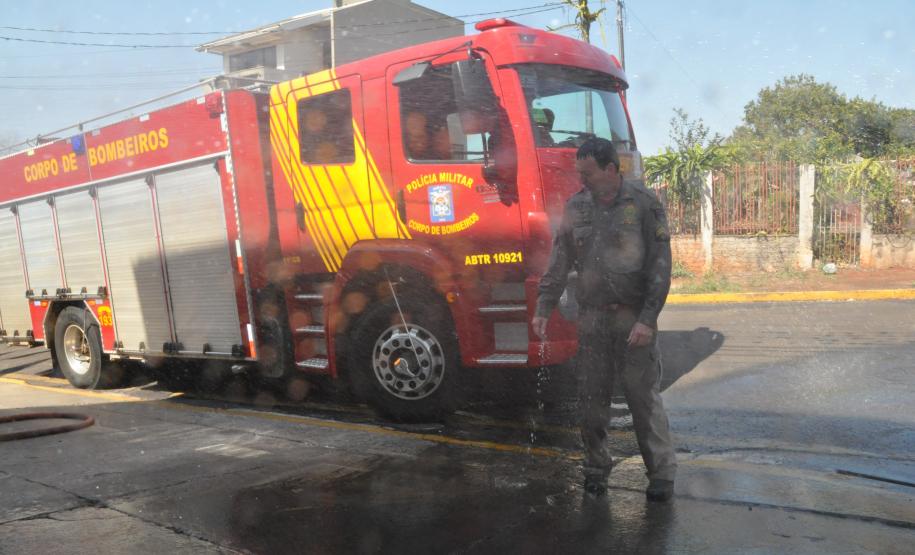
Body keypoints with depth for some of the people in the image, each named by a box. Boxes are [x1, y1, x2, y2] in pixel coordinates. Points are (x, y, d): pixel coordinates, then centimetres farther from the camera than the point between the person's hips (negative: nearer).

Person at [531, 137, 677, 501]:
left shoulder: (644, 204, -6)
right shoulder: (576, 206, 7)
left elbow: (660, 265, -8)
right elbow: (560, 262, 9)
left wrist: (647, 319, -14)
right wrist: (543, 309, 3)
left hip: (634, 317, -4)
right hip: (591, 317, 4)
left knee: (644, 395, 0)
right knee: (592, 396, 8)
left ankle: (662, 473, 15)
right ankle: (596, 468, 24)